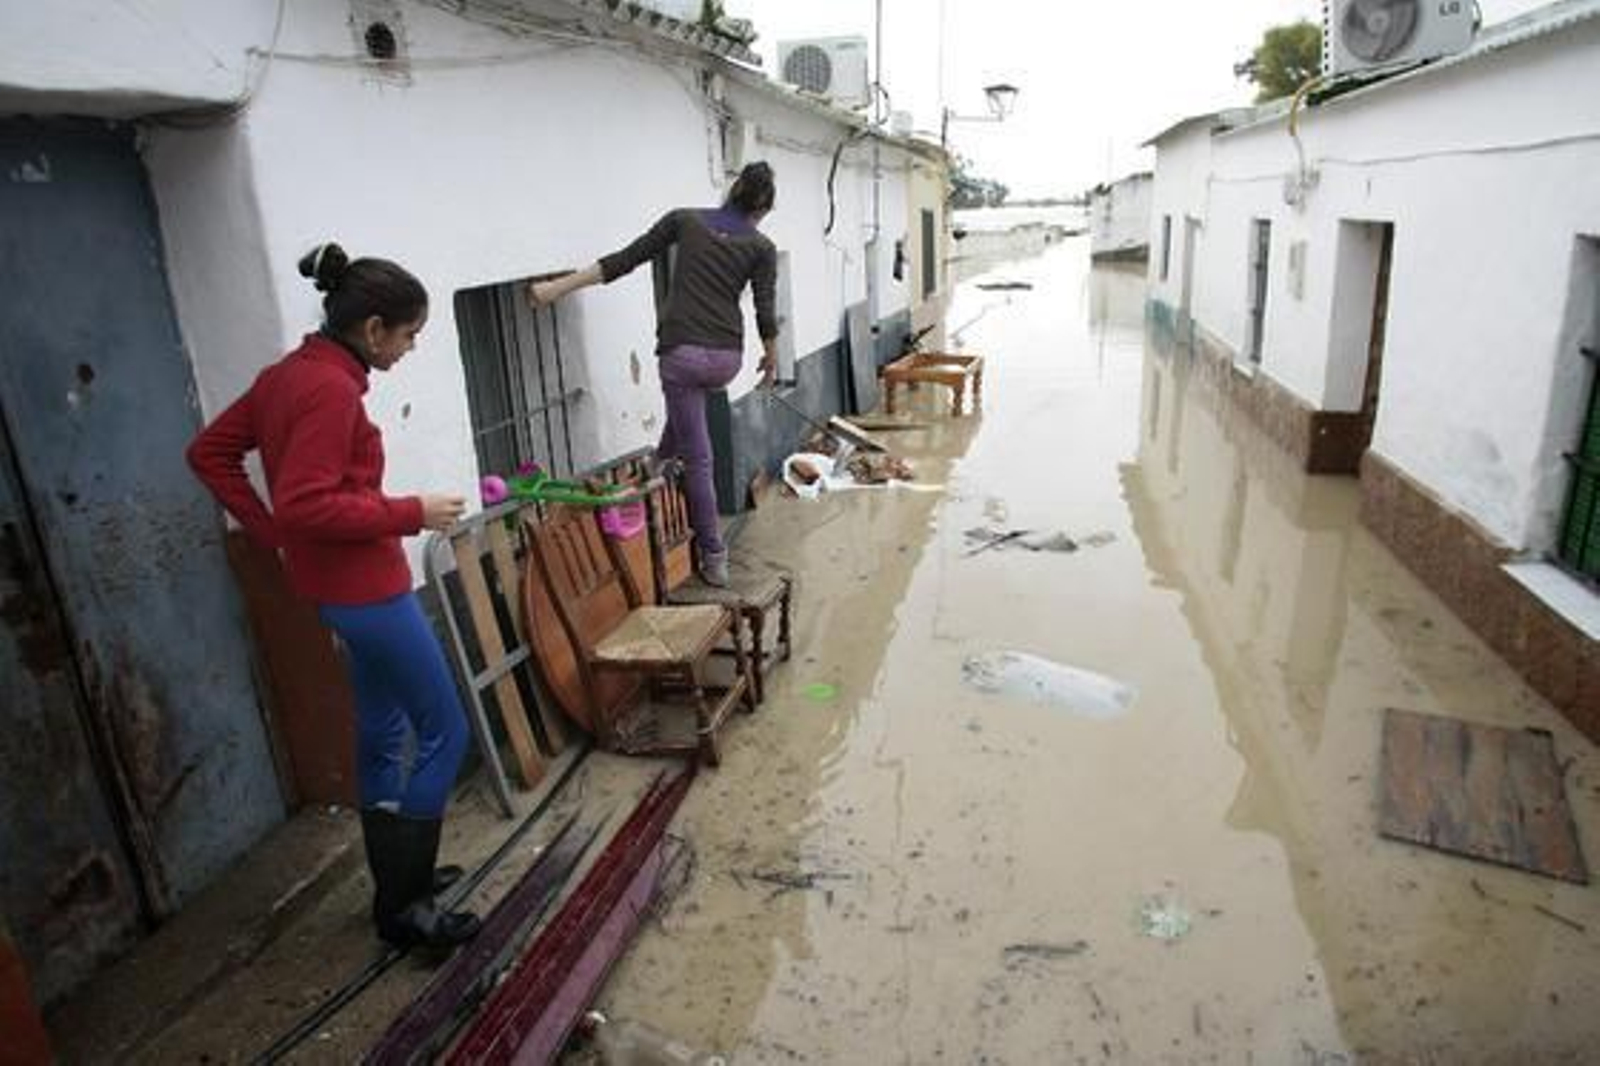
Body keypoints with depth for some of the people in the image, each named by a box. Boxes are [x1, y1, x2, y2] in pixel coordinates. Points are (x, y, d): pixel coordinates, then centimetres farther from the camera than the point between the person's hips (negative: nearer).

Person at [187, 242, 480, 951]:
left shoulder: (289, 373, 9)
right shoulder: (331, 388, -21)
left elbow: (209, 452, 15)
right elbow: (308, 505, -27)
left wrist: (268, 532, 12)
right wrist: (410, 514, -18)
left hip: (341, 583, 10)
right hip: (363, 585, -10)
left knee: (383, 731, 19)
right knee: (444, 730, 1)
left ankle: (399, 877, 34)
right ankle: (404, 905, 10)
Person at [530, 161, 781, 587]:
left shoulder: (685, 219, 6)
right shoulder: (762, 247, 5)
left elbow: (625, 259, 3)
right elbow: (765, 312, 2)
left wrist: (558, 286, 6)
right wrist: (771, 357, 21)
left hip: (682, 352, -2)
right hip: (726, 359, 2)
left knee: (697, 458, 5)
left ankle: (714, 556, 9)